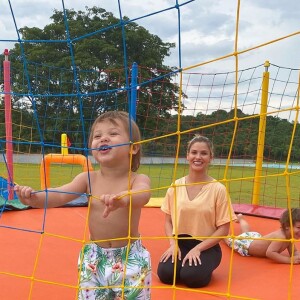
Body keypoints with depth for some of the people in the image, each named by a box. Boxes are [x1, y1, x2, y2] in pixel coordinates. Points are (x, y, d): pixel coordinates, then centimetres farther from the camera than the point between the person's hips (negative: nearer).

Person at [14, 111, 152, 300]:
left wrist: (122, 199, -60)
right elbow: (60, 195, -17)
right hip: (95, 258, 3)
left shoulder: (138, 179, -14)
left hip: (131, 258, -3)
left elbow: (142, 195, -37)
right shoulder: (89, 179, -5)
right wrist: (35, 198, -38)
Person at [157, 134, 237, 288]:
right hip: (179, 243, 2)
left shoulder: (218, 189, -9)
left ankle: (204, 266, 7)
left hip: (206, 247, -2)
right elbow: (168, 220, 8)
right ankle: (181, 263, 11)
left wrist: (197, 248, -15)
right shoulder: (176, 186, 1)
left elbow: (223, 229, -7)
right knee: (165, 273, -22)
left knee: (191, 277, -27)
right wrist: (173, 244, -9)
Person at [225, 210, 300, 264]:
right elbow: (269, 253, -52)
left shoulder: (289, 234, -18)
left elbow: (293, 252, -7)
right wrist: (289, 260, -53)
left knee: (246, 232, 41)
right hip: (245, 243, -7)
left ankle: (240, 218, 66)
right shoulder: (281, 237, -44)